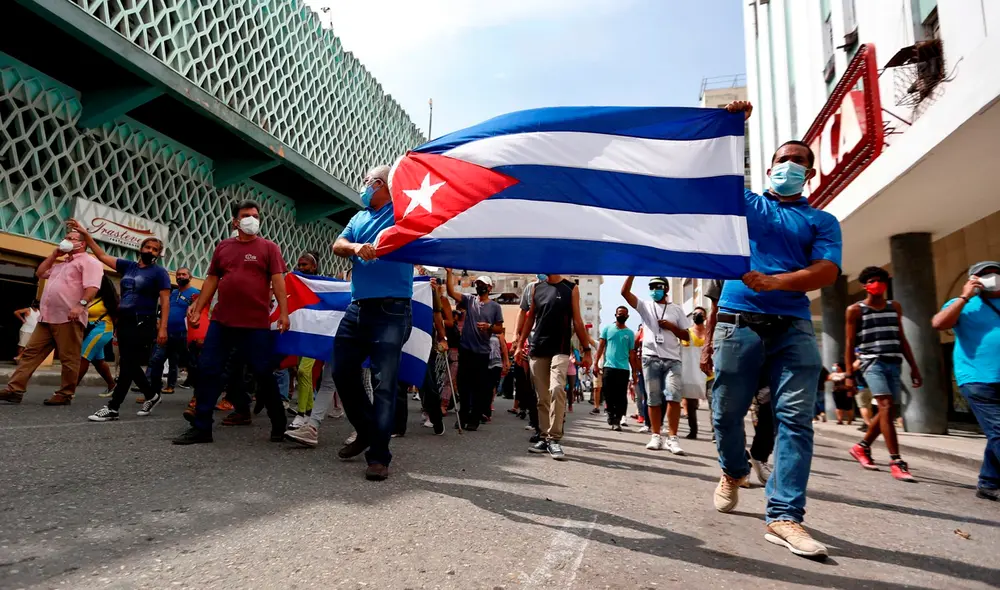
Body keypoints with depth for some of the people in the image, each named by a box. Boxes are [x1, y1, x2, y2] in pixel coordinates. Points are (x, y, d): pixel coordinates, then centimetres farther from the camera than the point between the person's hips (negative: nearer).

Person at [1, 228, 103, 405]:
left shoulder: (89, 262, -2)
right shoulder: (61, 264, 29)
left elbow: (92, 287, -15)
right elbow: (40, 273, 31)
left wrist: (81, 305, -29)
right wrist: (54, 254, 24)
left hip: (68, 318, -9)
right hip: (46, 317, 9)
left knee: (68, 358, -4)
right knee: (30, 353, 5)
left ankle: (65, 395, 1)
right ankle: (14, 390, 6)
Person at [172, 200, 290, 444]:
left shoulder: (269, 247, 2)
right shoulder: (223, 246, 13)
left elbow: (278, 281, -5)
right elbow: (211, 280, 16)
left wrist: (284, 313, -15)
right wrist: (197, 309, 11)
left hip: (256, 323, -4)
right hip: (221, 320, 4)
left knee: (263, 374, 1)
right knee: (207, 370, 4)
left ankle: (279, 425, 17)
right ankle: (201, 427, 16)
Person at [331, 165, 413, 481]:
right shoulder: (360, 218, 21)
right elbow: (337, 245, 6)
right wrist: (355, 247, -14)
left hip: (391, 311, -7)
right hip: (358, 309, 7)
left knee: (384, 383, -7)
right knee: (342, 372, 10)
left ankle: (379, 456, 1)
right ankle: (366, 431, 30)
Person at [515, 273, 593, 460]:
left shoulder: (571, 289, 3)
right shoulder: (536, 288, 11)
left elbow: (577, 321, 4)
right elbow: (530, 318, 15)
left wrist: (586, 349, 1)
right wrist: (520, 344, 10)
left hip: (561, 349, -3)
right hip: (537, 350, 3)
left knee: (556, 390, -21)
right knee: (542, 397, 6)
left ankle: (555, 438, -14)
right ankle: (544, 438, 16)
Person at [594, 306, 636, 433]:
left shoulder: (630, 333, 10)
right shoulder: (607, 329, 8)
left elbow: (631, 353, 10)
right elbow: (601, 347, 6)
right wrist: (596, 364, -3)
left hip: (624, 369, 1)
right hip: (608, 367, 0)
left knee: (621, 396, -1)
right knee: (608, 394, 1)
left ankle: (617, 420, 4)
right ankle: (611, 414, 22)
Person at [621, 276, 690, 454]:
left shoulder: (676, 309, 12)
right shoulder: (645, 306, 11)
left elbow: (686, 336, 12)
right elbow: (625, 292, -3)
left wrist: (672, 327, -5)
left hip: (672, 359, 0)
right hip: (651, 359, 0)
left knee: (674, 397, -13)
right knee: (653, 399, 4)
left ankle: (672, 438, -9)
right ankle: (656, 436, 11)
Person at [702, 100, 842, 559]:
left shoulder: (822, 222, 15)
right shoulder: (744, 203, 17)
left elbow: (827, 272, -1)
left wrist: (771, 282, -17)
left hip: (794, 327, 1)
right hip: (738, 320, 0)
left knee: (796, 418, -9)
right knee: (727, 410, 3)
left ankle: (784, 516, -6)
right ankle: (733, 472, 32)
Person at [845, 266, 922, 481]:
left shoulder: (895, 307, 16)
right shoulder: (855, 310, 2)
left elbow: (901, 339, 19)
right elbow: (850, 343, 1)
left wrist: (914, 367, 14)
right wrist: (849, 374, -4)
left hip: (894, 364, 5)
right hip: (872, 363, -5)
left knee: (887, 411, 7)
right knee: (886, 408, -16)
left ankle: (862, 447, 26)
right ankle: (896, 462, -15)